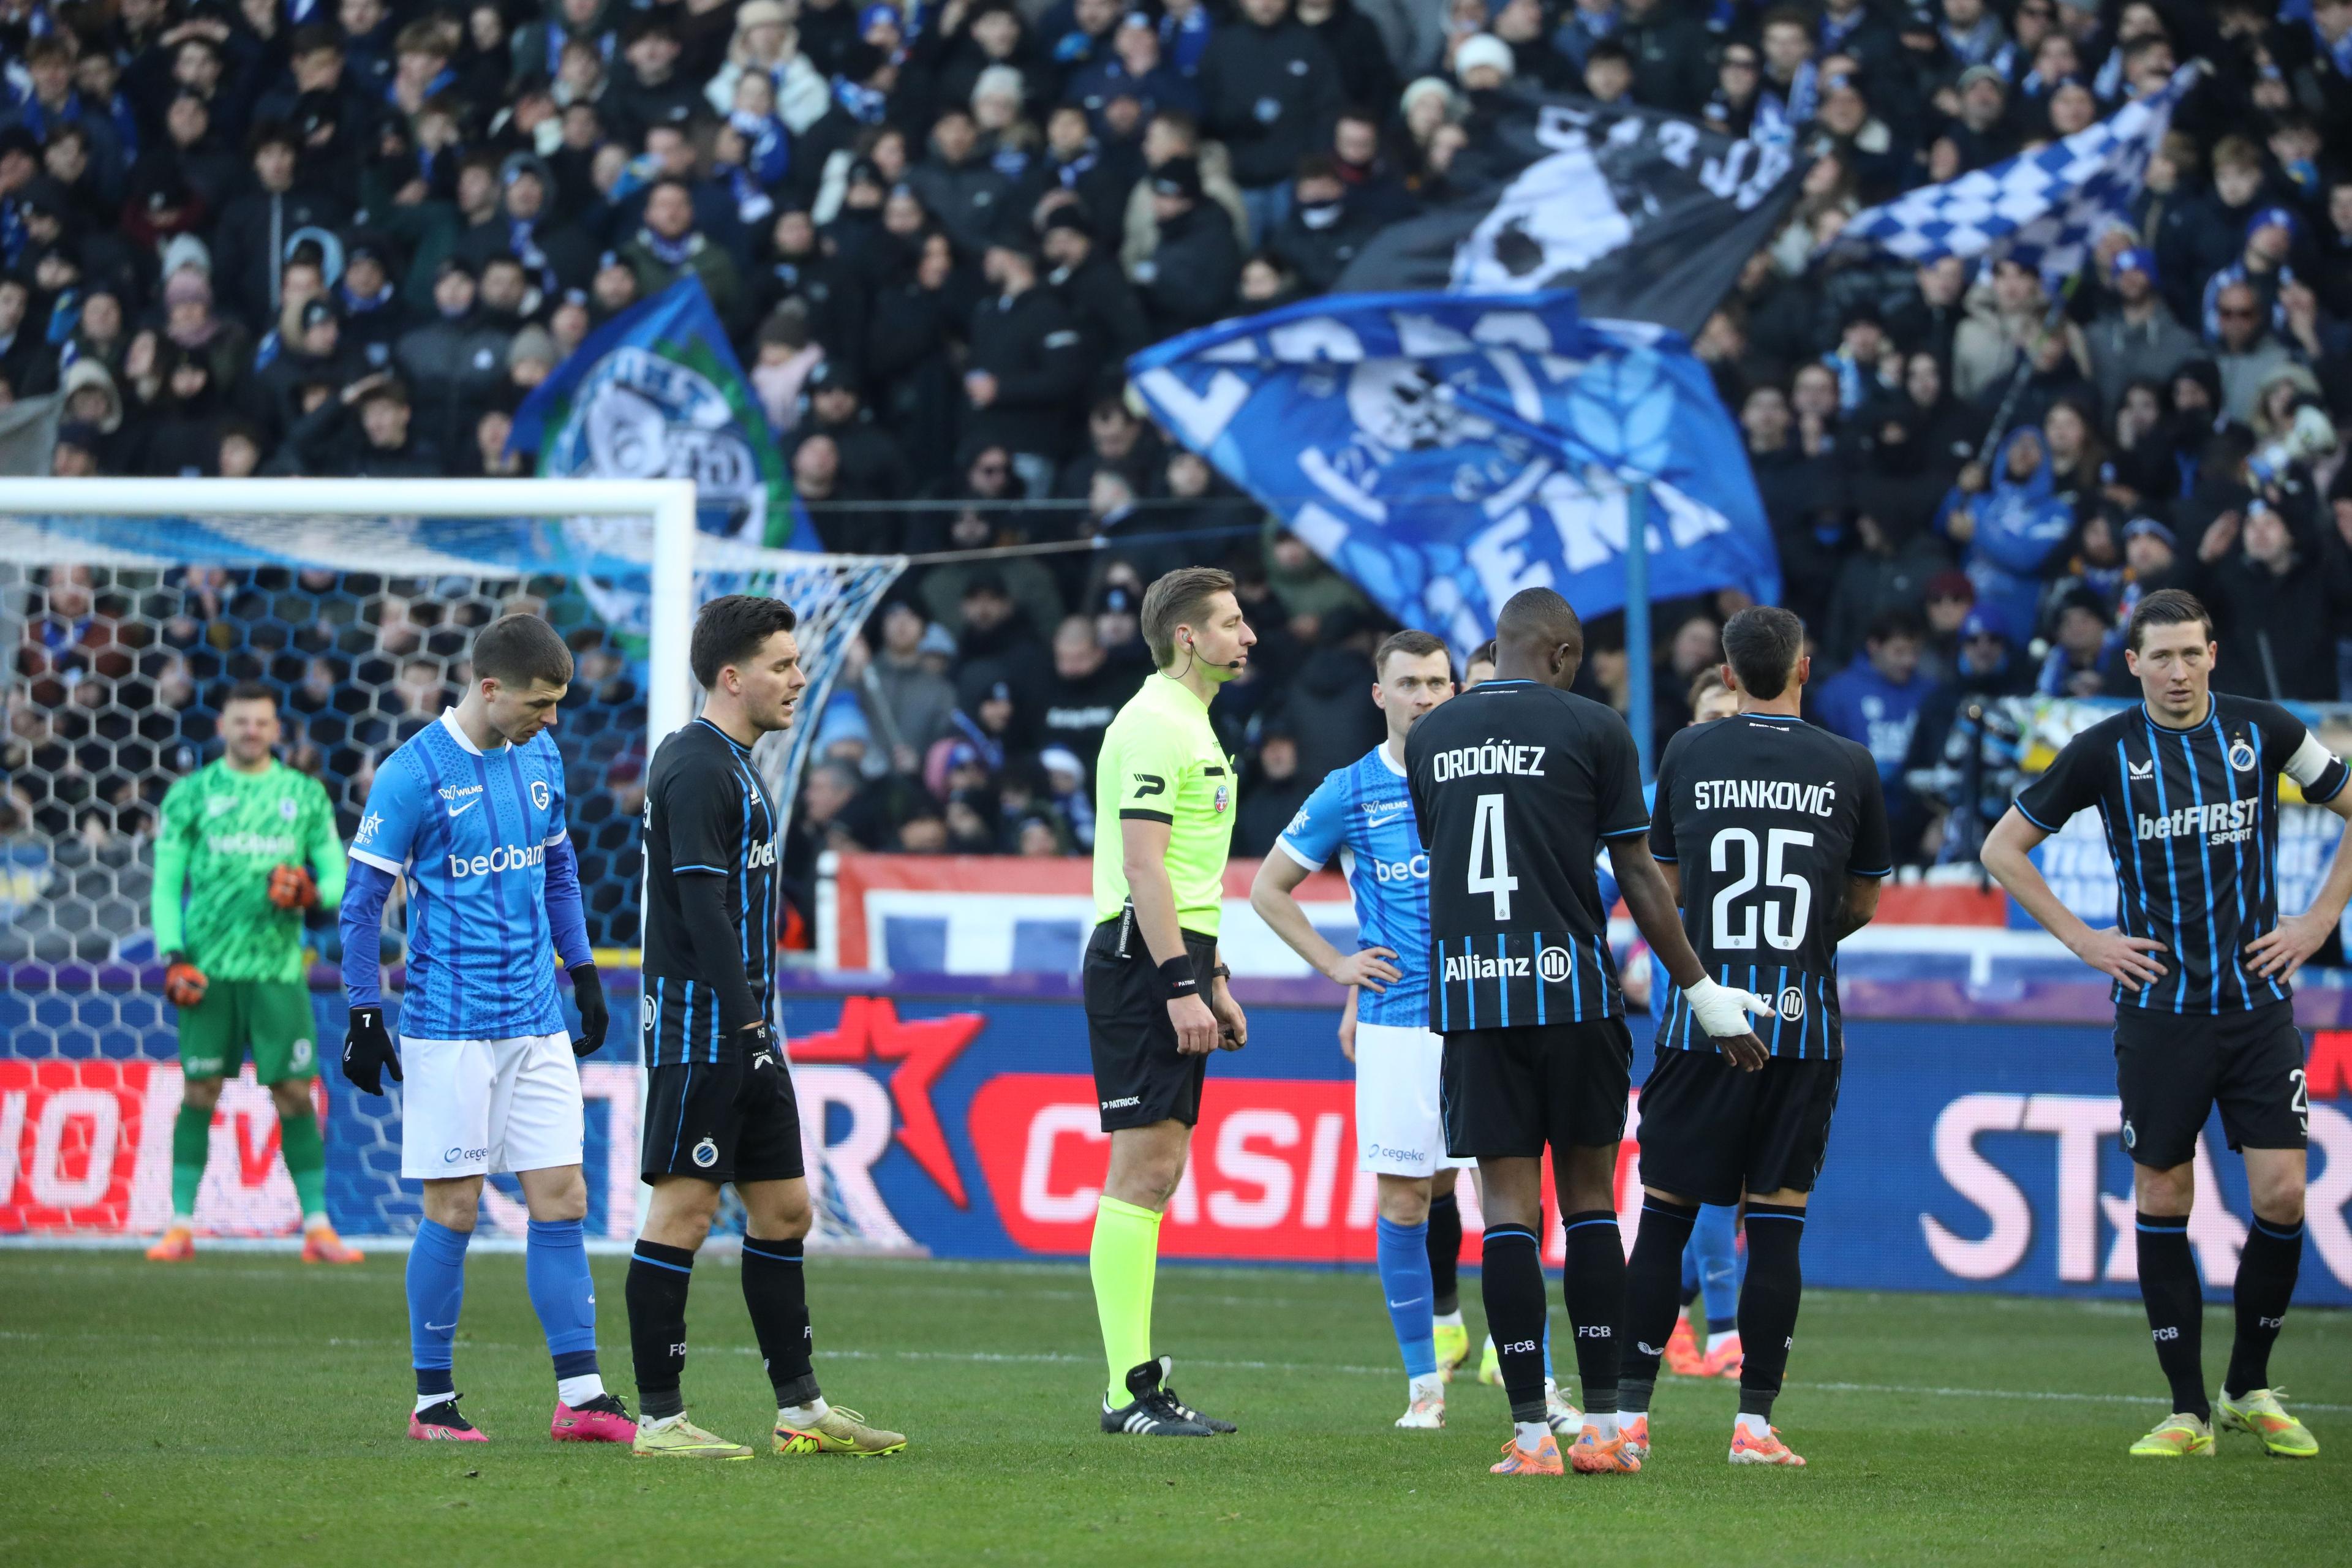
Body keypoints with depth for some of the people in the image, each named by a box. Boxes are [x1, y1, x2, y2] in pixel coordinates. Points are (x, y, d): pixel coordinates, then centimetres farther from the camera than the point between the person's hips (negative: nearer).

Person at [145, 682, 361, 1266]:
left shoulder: (305, 796, 9)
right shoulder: (191, 795, 5)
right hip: (209, 971, -1)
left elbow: (336, 878, 10)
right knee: (199, 1092, -1)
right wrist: (174, 957, -6)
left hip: (278, 969, 1)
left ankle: (317, 1227, 3)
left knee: (295, 1094, -2)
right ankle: (181, 1225, 5)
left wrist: (308, 892, -13)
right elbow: (166, 884, 4)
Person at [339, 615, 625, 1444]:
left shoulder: (540, 755, 9)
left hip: (538, 1023, 6)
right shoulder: (414, 774, -11)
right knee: (454, 1207, -2)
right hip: (449, 1027, -6)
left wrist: (583, 972, 20)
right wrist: (364, 1017, -8)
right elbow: (363, 899, -6)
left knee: (562, 1198, 1)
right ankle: (433, 1401, 8)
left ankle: (580, 1397, 2)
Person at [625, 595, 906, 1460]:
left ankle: (800, 1406, 16)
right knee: (685, 1208, -7)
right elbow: (701, 902, -20)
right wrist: (742, 1014, -23)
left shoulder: (732, 766, 19)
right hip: (699, 1024, -10)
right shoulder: (695, 767, -13)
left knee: (784, 1208, 11)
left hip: (744, 1030, 10)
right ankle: (658, 1416, -4)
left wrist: (758, 1022, 18)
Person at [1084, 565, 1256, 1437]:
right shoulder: (1155, 725, -13)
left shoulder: (1191, 726, 20)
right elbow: (1143, 866, -19)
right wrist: (1180, 988, -23)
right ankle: (1129, 1391, -12)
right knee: (1142, 1172, -11)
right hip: (1141, 962, -10)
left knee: (1154, 1175, 9)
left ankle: (1140, 1383, 11)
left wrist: (1212, 982, 24)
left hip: (1173, 961, 11)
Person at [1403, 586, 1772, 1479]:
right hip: (1573, 987, -2)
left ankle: (1530, 1433, -3)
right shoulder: (1592, 730, -2)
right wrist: (1700, 990, 5)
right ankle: (1604, 1427, 7)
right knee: (1589, 1196, 7)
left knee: (1509, 1206, 1)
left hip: (1468, 992, 2)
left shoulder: (1428, 739, 9)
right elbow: (1639, 879, -2)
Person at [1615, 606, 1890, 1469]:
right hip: (1804, 1018, 0)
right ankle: (1755, 1422, 1)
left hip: (1702, 1013, 0)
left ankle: (1629, 1414, 3)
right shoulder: (1849, 766, 3)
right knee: (1775, 1220, 3)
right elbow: (1864, 900, 15)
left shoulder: (1688, 752, 3)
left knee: (1664, 1215, 4)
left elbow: (1666, 886, 12)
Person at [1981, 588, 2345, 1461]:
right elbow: (2003, 847, 8)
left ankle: (2251, 1388, 12)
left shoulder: (2264, 732, 0)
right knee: (2161, 1201, 0)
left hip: (2257, 1003, 0)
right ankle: (2189, 1409, 9)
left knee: (2281, 1193, -6)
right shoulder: (2105, 751, -2)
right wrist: (2084, 940, 0)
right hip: (2158, 1008, 0)